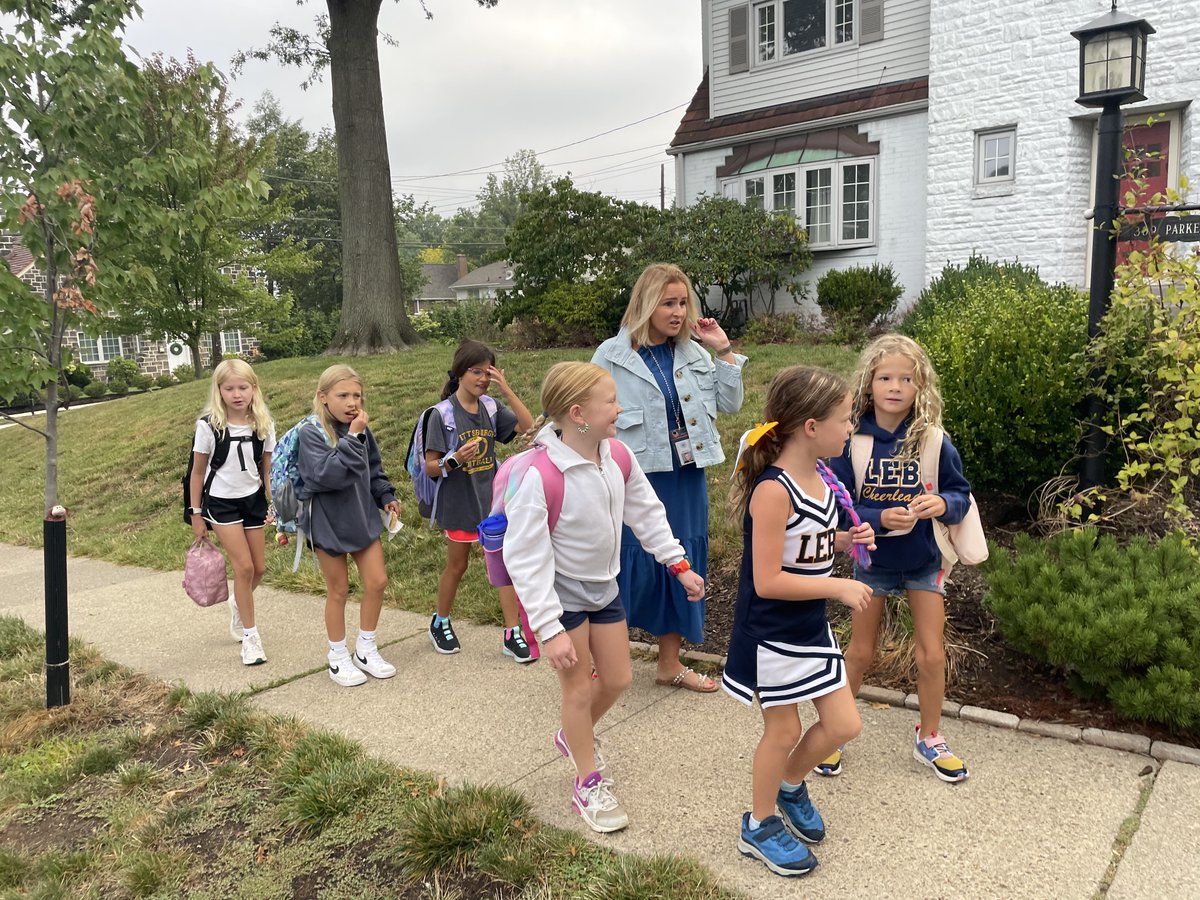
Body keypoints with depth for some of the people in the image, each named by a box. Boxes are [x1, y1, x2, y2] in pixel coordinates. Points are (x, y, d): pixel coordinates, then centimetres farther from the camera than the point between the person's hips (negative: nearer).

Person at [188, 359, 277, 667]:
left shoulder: (263, 425, -4)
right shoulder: (209, 426, -13)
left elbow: (267, 469, 5)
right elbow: (198, 472, -4)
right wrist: (196, 514, -1)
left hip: (253, 499, 4)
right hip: (221, 501, -4)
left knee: (259, 568, 8)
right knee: (244, 566, -9)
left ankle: (238, 606, 40)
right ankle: (250, 636, 5)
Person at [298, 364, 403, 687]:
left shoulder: (361, 431, -1)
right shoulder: (311, 434, -18)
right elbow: (327, 474, -31)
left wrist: (386, 496, 2)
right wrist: (352, 438, -32)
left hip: (362, 516, 5)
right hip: (328, 521, -5)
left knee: (377, 581, 5)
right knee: (338, 590, 7)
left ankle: (365, 649, 24)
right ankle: (338, 657, 26)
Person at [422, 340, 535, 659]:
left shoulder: (491, 408, -1)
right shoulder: (443, 414, -13)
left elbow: (527, 425, -12)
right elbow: (431, 467, -12)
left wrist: (506, 389, -18)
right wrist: (455, 459, -32)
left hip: (492, 499, 4)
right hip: (459, 503, -4)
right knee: (457, 566, 13)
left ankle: (512, 635, 12)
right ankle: (440, 623, 37)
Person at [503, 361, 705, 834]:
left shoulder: (618, 458, -11)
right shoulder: (541, 476, -30)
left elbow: (646, 512, 6)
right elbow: (524, 556, -26)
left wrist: (678, 564, 7)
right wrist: (550, 629, -26)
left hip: (604, 587, 6)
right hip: (562, 593, -6)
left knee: (617, 679, 16)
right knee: (579, 688, 7)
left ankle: (574, 737, 46)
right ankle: (589, 786, 28)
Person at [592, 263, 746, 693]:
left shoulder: (694, 354, 6)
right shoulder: (612, 356, -8)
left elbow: (730, 404, 6)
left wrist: (724, 351, -2)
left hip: (686, 478, 5)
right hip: (636, 480, -5)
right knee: (631, 566, 1)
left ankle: (670, 663, 29)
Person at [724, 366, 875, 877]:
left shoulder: (822, 477, -1)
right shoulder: (773, 491, -27)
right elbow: (767, 581, -27)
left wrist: (847, 541, -3)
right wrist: (840, 587, -22)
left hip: (812, 627, 8)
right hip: (771, 634, -8)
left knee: (843, 725, 13)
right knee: (783, 730, 9)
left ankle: (790, 786, 41)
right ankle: (760, 826, 33)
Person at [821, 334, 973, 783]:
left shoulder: (934, 441, -13)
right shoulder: (853, 441, -15)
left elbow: (961, 493, -5)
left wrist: (943, 504, -26)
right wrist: (879, 518, -28)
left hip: (924, 561, 1)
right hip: (872, 560, -1)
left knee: (932, 656, 8)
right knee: (860, 653, 12)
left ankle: (929, 738, 32)